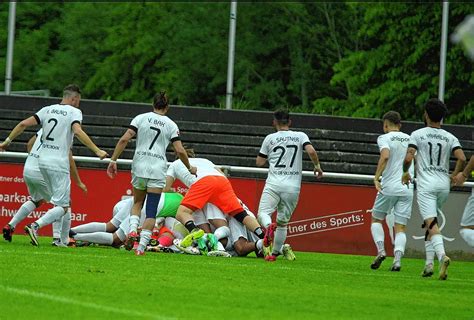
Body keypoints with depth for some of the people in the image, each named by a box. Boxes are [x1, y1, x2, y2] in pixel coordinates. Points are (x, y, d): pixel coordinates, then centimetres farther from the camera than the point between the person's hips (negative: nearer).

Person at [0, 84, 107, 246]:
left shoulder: (48, 110, 12)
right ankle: (35, 226, -24)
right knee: (62, 207, -6)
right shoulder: (74, 112, -4)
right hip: (59, 164, -7)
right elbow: (77, 131, -22)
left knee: (60, 201, 21)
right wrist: (97, 151, -24)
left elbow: (24, 124, 6)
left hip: (42, 161, 7)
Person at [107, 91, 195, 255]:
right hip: (158, 170, -1)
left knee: (137, 202, 21)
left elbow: (124, 139, -6)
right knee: (151, 210, 2)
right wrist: (189, 168, 14)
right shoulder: (171, 125, 4)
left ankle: (132, 230, -4)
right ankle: (142, 246, -8)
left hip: (139, 167, 1)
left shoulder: (141, 118, 4)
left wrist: (113, 160, -3)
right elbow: (180, 151, -1)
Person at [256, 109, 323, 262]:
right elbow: (311, 151, -7)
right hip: (293, 186, 2)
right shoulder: (300, 136, 9)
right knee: (283, 222, 12)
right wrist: (317, 166, 9)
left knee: (263, 212, -7)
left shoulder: (270, 138, 8)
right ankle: (274, 252, 11)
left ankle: (269, 226, -41)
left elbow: (259, 162, 13)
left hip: (274, 183, -2)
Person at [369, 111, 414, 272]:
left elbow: (385, 156, -20)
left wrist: (376, 177, -19)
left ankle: (381, 250, -4)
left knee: (376, 219, 16)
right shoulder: (410, 139, 12)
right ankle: (398, 257, -16)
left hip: (389, 187, -3)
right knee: (400, 227, 4)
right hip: (407, 188, 3)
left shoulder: (384, 138, -2)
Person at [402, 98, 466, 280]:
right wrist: (454, 176, 11)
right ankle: (429, 263, 12)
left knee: (431, 223, -14)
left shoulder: (418, 134, 0)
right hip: (444, 185, 4)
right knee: (430, 222, 18)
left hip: (426, 185, -4)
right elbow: (462, 158, -5)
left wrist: (405, 173, 11)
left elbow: (408, 158, -9)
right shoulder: (450, 138, 8)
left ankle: (442, 256, -38)